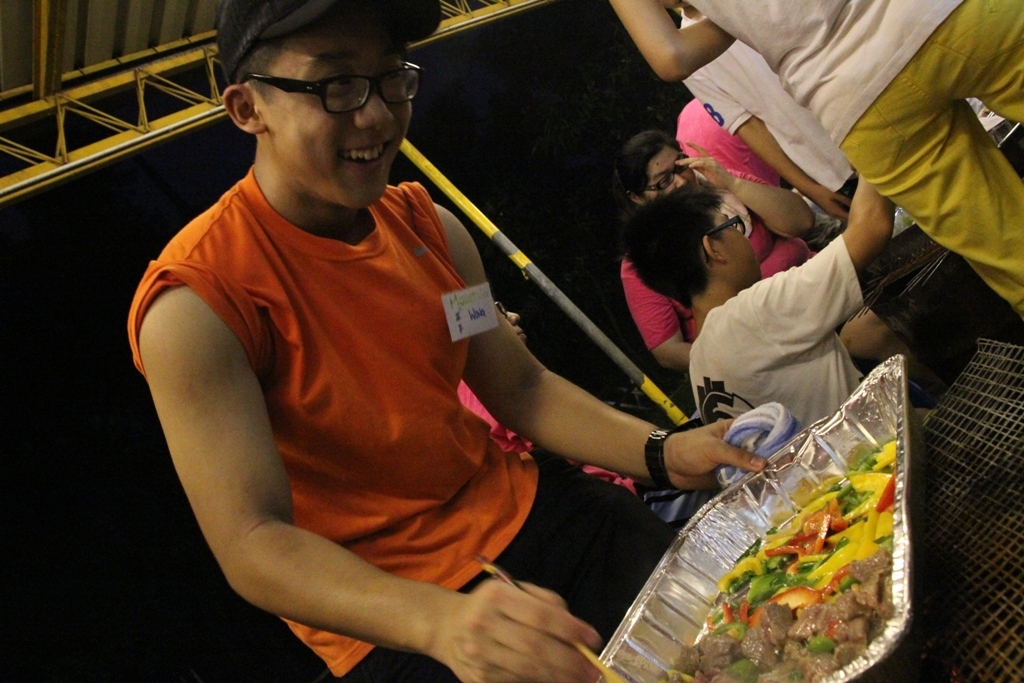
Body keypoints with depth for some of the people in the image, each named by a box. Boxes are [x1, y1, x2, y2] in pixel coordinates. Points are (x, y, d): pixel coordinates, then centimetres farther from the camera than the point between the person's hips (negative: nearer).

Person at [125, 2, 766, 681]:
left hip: (522, 509, 6)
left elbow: (520, 386, 5)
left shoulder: (428, 225, 0)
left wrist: (661, 452, -11)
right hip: (387, 615, -5)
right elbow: (253, 544, -24)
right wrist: (440, 619, -40)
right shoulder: (196, 305, -19)